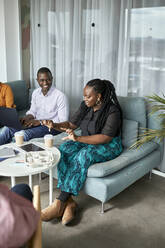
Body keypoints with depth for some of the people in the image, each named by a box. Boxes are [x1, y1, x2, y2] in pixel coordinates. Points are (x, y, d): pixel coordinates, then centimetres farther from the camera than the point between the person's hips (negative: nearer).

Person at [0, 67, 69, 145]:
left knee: (24, 134, -32)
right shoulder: (35, 92, 6)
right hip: (36, 122, 6)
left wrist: (40, 122, -21)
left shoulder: (60, 96, -15)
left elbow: (63, 121, -16)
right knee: (8, 128, -16)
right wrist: (27, 117, -7)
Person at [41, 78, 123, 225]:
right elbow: (72, 124, 10)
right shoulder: (86, 106, 4)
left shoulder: (113, 111, -17)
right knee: (65, 149, -25)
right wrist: (55, 125, -9)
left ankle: (60, 203, -29)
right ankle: (69, 202, -28)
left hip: (109, 146, -6)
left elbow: (106, 137, -25)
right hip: (86, 142, 6)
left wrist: (78, 138, -34)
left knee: (84, 155, -37)